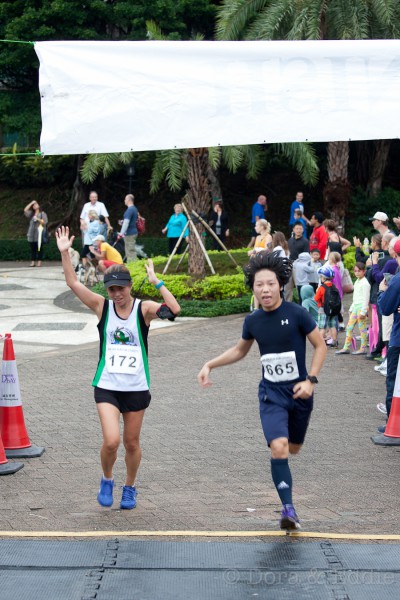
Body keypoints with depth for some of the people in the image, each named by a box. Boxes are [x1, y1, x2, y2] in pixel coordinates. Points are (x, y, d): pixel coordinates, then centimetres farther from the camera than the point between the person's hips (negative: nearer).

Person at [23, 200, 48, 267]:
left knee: (39, 248, -6)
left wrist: (38, 219, -15)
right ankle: (33, 262, 2)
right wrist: (31, 203, 6)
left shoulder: (42, 214, 6)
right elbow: (25, 210, 5)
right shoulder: (31, 214, 19)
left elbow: (45, 222, -2)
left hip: (39, 234, -5)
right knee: (33, 248, 2)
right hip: (32, 234, 5)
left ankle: (39, 262, -6)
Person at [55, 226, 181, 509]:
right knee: (111, 441, -13)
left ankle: (130, 488, 35)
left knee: (132, 442, 11)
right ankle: (107, 481, 16)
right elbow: (73, 283, -7)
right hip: (107, 387, 0)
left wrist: (156, 282, -26)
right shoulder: (102, 306, -1)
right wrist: (64, 253, -16)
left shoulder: (144, 308, -5)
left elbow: (174, 310, -22)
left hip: (137, 387, 0)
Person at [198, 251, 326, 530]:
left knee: (293, 448, 15)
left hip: (299, 393, -1)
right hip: (271, 394, 1)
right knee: (279, 448, -19)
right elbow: (240, 351, 18)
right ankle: (288, 508, -13)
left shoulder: (297, 313, -13)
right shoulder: (253, 321, -2)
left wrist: (311, 380, -13)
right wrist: (210, 365, 9)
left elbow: (320, 345, -3)